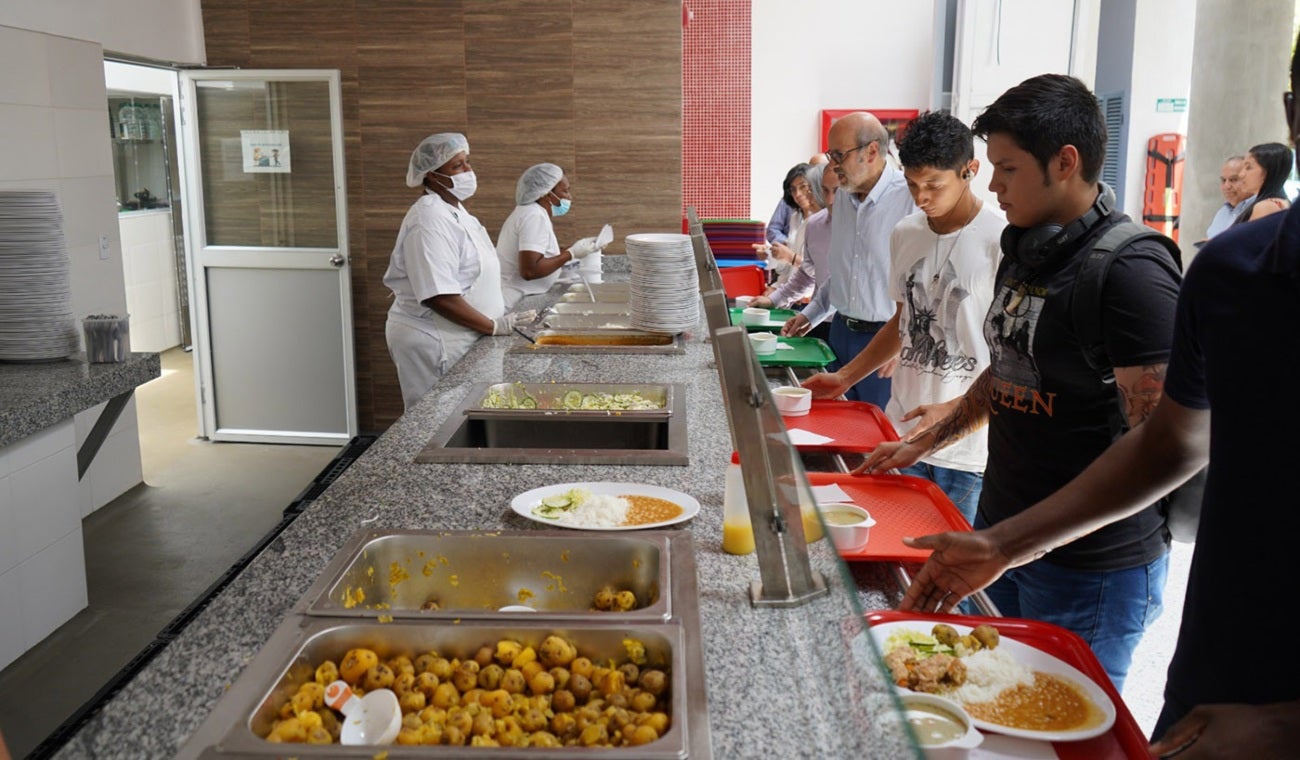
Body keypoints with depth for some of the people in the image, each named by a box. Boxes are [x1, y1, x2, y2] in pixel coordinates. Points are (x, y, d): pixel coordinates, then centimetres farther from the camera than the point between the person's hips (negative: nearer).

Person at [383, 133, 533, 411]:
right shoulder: (429, 221, -20)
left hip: (452, 336, 9)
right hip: (431, 343, -9)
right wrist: (494, 326, -19)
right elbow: (439, 297, -26)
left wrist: (501, 316, 11)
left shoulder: (455, 209, 12)